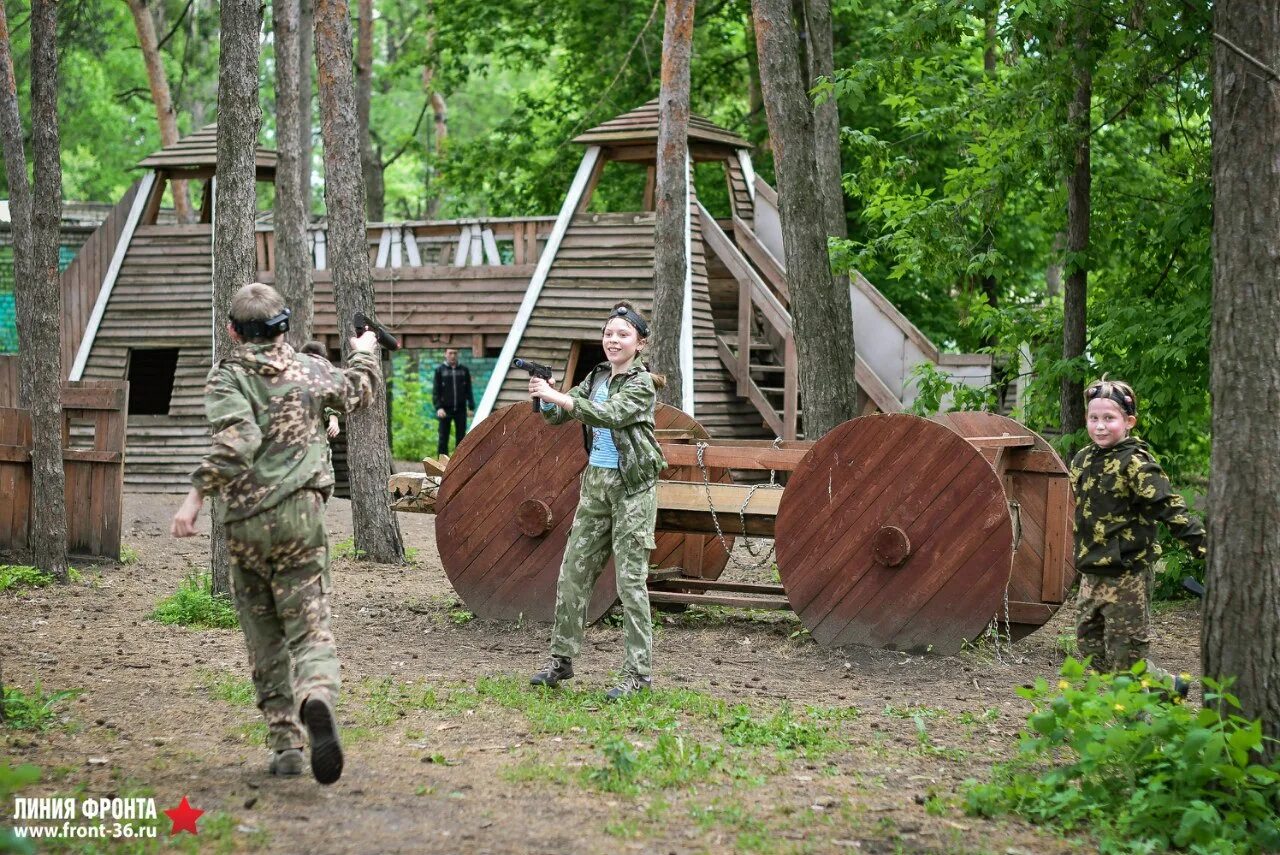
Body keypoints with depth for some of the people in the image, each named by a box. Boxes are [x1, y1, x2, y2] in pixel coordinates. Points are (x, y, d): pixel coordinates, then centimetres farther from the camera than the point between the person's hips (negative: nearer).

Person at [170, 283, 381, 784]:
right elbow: (358, 392, 29)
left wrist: (196, 496, -18)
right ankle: (317, 699, -36)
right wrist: (365, 353, 49)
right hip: (299, 516, 1)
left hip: (245, 524, -1)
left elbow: (236, 443, -19)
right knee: (310, 630, -4)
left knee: (265, 643, 13)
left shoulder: (227, 376, -2)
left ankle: (286, 745, 12)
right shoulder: (310, 371, 8)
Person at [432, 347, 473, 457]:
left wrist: (471, 407, 4)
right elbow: (435, 391, -2)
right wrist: (438, 407, -13)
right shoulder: (440, 370, 2)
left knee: (461, 438, 4)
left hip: (460, 410, 2)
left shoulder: (464, 370, 9)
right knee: (443, 438, -1)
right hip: (445, 410, -2)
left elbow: (468, 390, 11)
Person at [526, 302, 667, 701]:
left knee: (630, 581, -6)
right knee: (573, 571, 8)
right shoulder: (596, 377, 10)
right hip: (596, 481, 7)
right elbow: (559, 416, 7)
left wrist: (557, 396, -32)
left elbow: (608, 415, -26)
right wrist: (546, 399, -15)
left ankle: (638, 672, -2)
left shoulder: (642, 384, -10)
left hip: (632, 487, -7)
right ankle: (561, 659, 17)